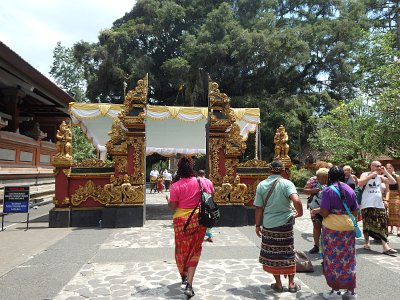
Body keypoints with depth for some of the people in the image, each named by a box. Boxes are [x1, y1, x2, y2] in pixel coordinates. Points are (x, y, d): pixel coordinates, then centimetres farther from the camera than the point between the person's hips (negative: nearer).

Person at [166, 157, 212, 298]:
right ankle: (189, 285, 2)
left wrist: (168, 200, 12)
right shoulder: (201, 181, -5)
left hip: (181, 220, -1)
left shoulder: (176, 186, -12)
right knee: (194, 251, 11)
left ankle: (184, 275, 42)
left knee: (182, 248, 20)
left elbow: (172, 207, -8)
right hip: (198, 219, 1)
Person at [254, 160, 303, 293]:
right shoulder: (286, 183, -11)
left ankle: (278, 284, 23)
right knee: (288, 253, 14)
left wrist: (258, 224, 8)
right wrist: (300, 212, -6)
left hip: (268, 224, 1)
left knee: (272, 253, 12)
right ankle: (291, 283, 25)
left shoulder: (261, 185, -3)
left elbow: (259, 208, -2)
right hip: (285, 223, -1)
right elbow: (296, 200, -26)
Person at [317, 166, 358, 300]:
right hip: (348, 227, 5)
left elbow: (324, 212, -17)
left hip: (332, 228, -5)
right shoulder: (350, 190, 4)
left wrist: (317, 210, 4)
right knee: (348, 259, 13)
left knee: (333, 258, 6)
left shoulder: (328, 190, -12)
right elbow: (355, 212, 8)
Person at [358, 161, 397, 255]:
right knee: (367, 224, 6)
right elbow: (360, 183, -21)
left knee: (382, 225, -1)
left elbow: (393, 182, 3)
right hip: (367, 205, -4)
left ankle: (385, 247, -3)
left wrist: (385, 171, 0)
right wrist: (371, 175, -19)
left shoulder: (380, 177, 10)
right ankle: (367, 243, 20)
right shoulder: (365, 174, -3)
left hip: (379, 204, 4)